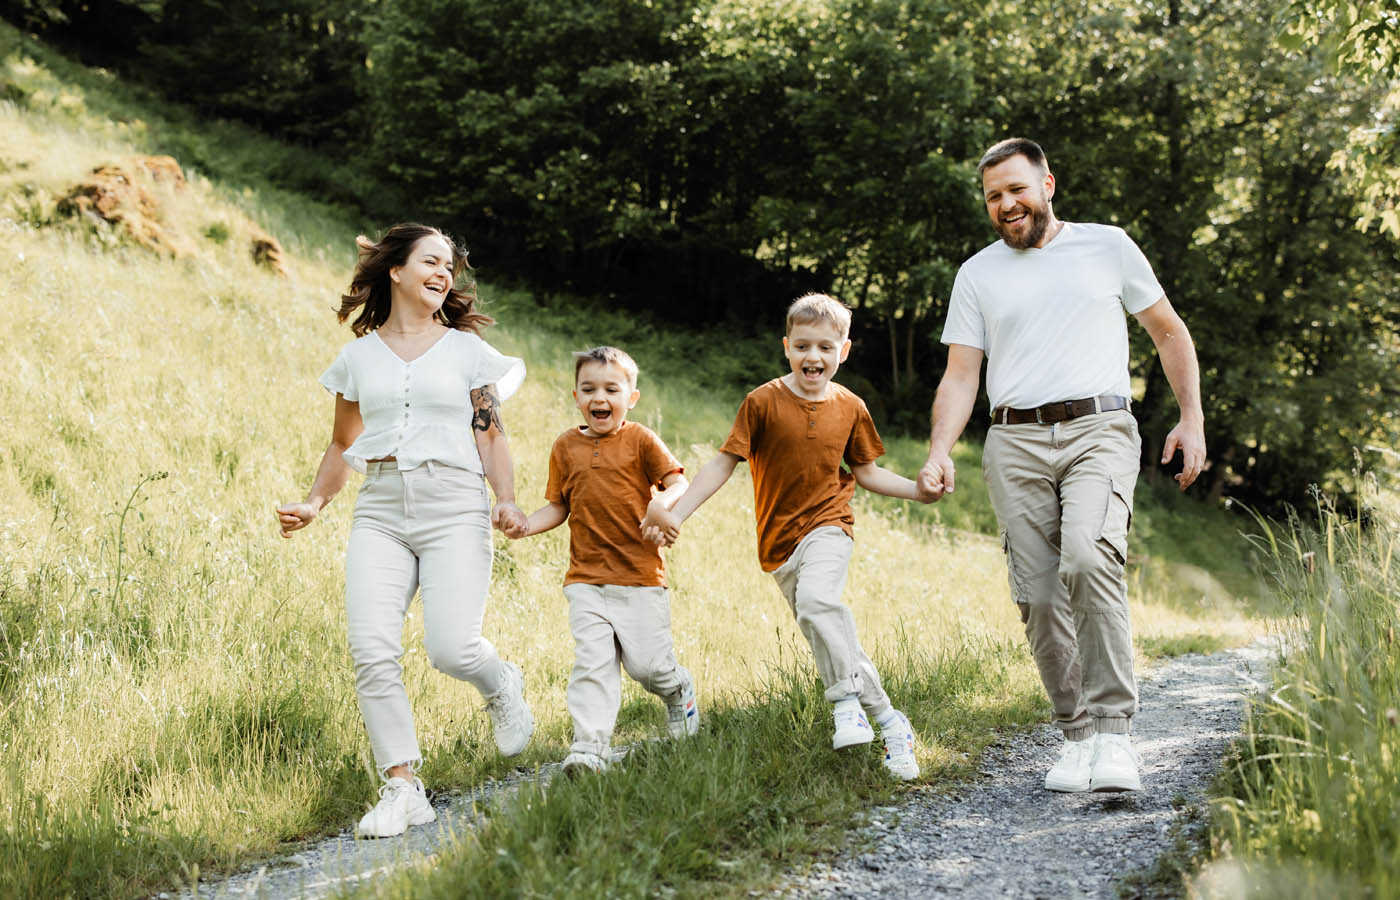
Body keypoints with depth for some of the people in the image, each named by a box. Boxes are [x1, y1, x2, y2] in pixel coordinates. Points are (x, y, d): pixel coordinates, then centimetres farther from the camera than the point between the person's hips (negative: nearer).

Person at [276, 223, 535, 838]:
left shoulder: (466, 350, 11)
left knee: (450, 648, -17)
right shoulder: (359, 356, 15)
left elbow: (491, 435, 9)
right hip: (380, 511, 2)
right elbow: (342, 445, 23)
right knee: (372, 651, -14)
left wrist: (506, 499, -7)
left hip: (454, 509, -2)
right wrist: (313, 504, 9)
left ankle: (501, 684, 20)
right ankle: (402, 788, -7)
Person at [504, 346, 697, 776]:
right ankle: (590, 745, -12)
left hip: (639, 577, -2)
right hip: (586, 577, 2)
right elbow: (559, 505, 16)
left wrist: (664, 503, -28)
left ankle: (679, 691, 35)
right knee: (592, 660, -11)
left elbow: (679, 483, -5)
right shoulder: (566, 447, 9)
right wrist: (527, 525, -3)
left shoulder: (640, 440, -1)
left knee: (646, 663, 1)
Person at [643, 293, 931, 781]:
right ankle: (888, 722, 17)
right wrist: (674, 513, -12)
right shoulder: (763, 402, -6)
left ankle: (847, 699, -21)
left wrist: (922, 489, 3)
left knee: (817, 599, -31)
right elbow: (724, 463, -5)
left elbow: (866, 472, 14)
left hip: (827, 525, -1)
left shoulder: (849, 407, 2)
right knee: (832, 642, 3)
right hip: (780, 540, 1)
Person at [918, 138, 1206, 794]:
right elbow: (960, 376, 11)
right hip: (1015, 444, 3)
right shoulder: (977, 274, 16)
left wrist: (1191, 420, 9)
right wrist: (939, 452, -5)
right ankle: (1076, 737, 11)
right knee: (1039, 598, -3)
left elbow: (1169, 332, 18)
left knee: (1088, 559, -27)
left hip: (1099, 431, -3)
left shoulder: (1108, 247, 12)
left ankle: (1112, 730, -23)